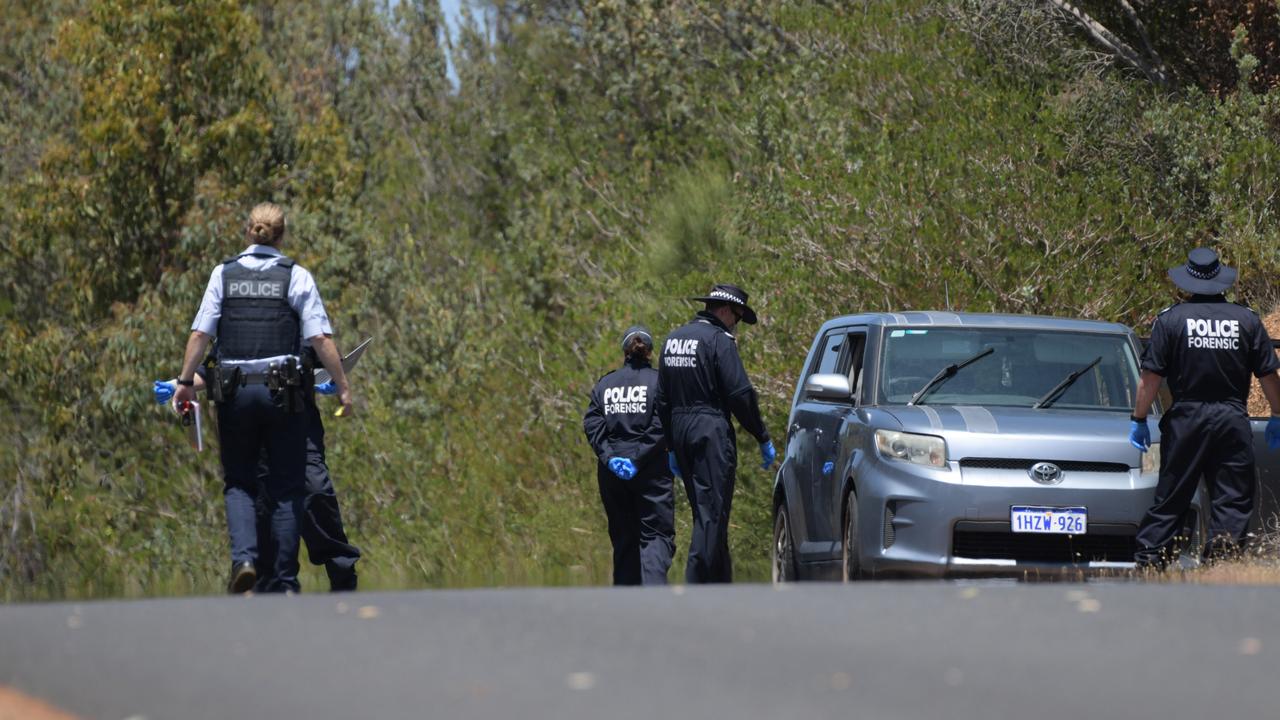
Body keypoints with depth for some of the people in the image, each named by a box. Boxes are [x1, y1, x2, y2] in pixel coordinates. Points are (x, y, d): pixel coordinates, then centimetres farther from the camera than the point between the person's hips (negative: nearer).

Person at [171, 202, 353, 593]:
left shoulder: (224, 274, 4)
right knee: (286, 488, 7)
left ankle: (244, 557, -12)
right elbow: (320, 338, -6)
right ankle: (283, 581, 5)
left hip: (235, 392, 1)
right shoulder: (296, 276, 0)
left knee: (238, 483, 12)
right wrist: (342, 386, -1)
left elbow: (201, 333, -1)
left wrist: (186, 381, 6)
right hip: (284, 393, -1)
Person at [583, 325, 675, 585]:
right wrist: (638, 460, -13)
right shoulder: (658, 381, -2)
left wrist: (608, 457, -9)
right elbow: (660, 427, -13)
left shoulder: (605, 384, 9)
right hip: (652, 470, -4)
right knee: (657, 533, -5)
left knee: (623, 537, 12)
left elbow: (591, 424, -2)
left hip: (612, 472, 4)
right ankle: (653, 586, -28)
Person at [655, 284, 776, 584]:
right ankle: (696, 584, -14)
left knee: (704, 511, 14)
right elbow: (740, 394, -13)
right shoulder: (719, 340, -10)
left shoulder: (672, 340, 15)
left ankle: (721, 585, 17)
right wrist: (763, 438, -5)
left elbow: (663, 399, 19)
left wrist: (671, 447, 22)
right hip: (712, 433, -8)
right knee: (712, 513, -7)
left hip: (680, 431, 8)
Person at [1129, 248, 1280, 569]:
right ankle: (1224, 548, -9)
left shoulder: (1170, 319, -2)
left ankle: (1148, 560, 5)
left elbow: (1151, 376, -4)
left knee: (1170, 497, 6)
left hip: (1186, 419, 0)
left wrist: (1138, 419, 5)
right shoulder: (1247, 320, 2)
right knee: (1233, 499, 5)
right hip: (1233, 418, 0)